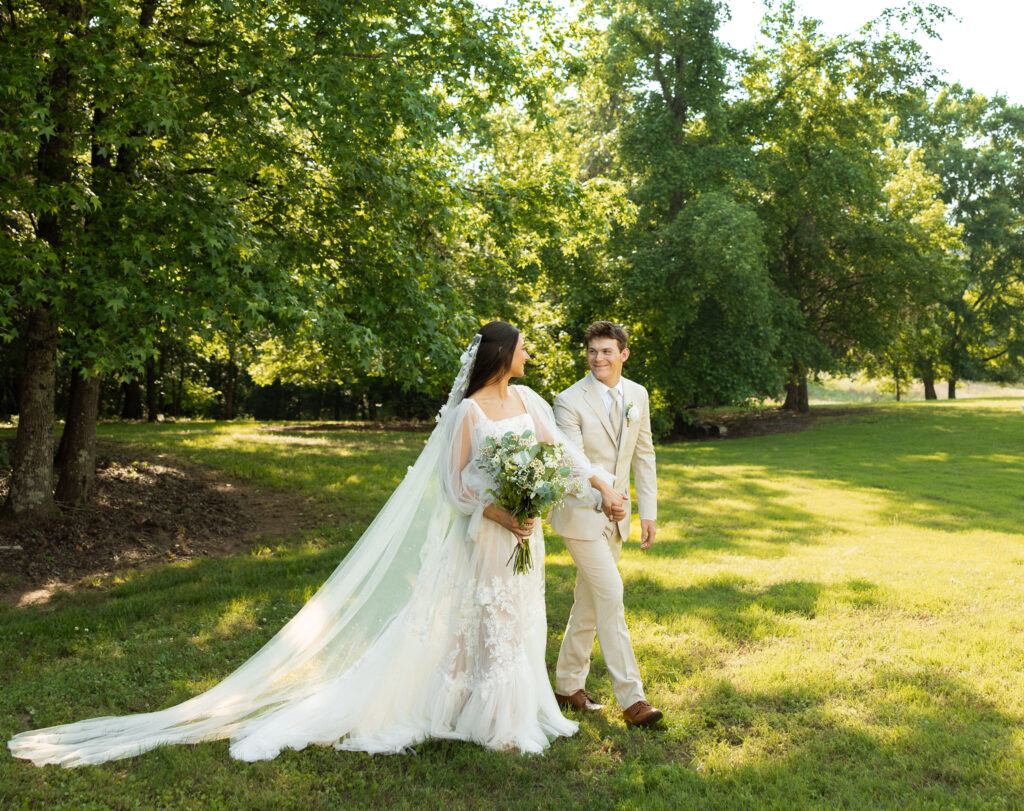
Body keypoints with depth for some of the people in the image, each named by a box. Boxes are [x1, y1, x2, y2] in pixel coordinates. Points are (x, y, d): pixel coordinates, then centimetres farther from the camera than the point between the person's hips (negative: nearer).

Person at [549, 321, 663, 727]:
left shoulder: (638, 395, 4)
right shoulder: (570, 401, -15)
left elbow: (643, 454, 9)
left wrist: (648, 512, 6)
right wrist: (601, 500, -38)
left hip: (615, 516, 6)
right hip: (580, 514, -6)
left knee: (589, 602, 14)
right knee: (610, 597, -11)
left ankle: (569, 685, 27)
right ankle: (631, 698, -4)